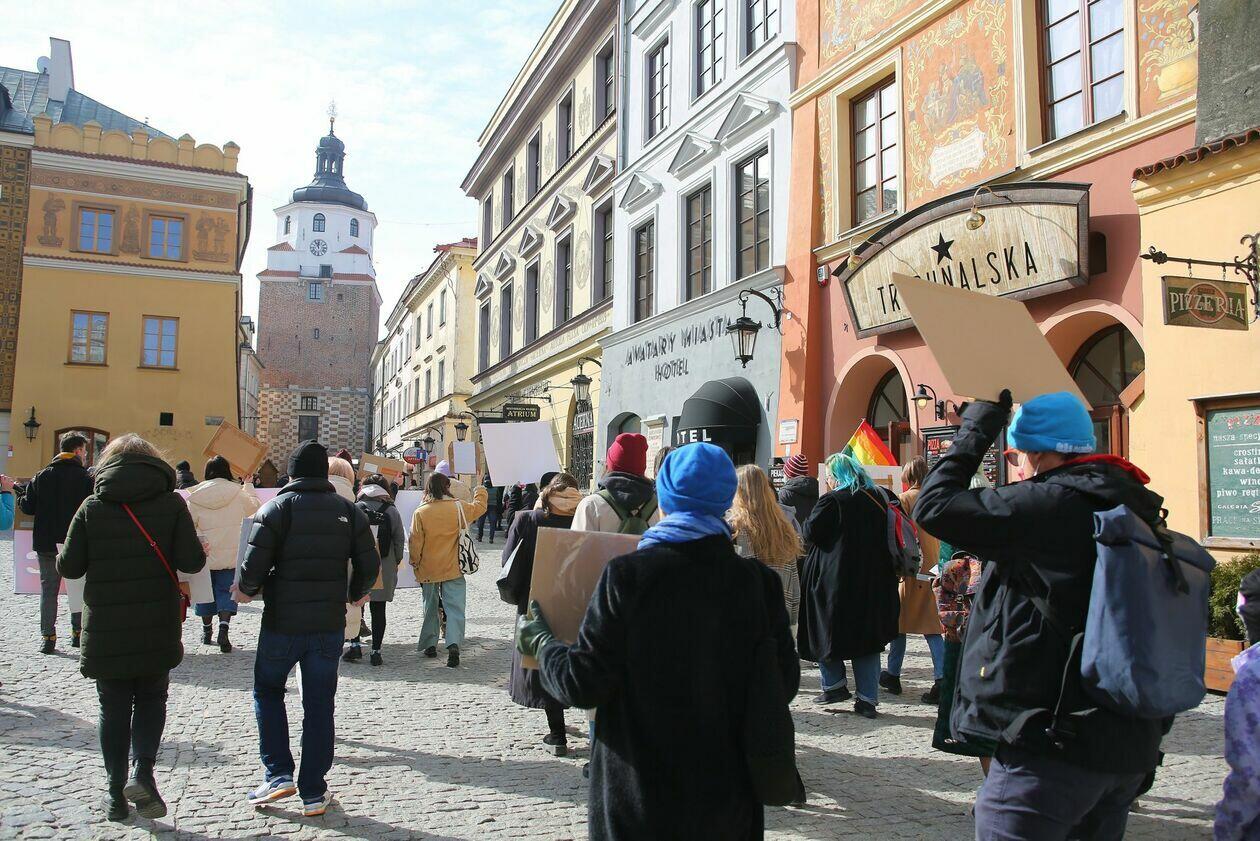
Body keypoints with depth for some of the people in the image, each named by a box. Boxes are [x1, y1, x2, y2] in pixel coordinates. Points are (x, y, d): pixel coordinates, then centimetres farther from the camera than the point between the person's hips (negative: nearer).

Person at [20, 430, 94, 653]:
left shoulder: (42, 476, 2)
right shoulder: (86, 478, -8)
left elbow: (27, 507, 1)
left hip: (46, 544, 2)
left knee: (48, 590, 9)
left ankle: (47, 637, 6)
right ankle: (78, 632, 15)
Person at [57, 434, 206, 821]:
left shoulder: (92, 506, -1)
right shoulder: (171, 503, -4)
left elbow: (69, 566, -2)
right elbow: (192, 562, -12)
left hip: (105, 629, 1)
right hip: (157, 628, 0)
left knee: (114, 708, 12)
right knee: (151, 698, 16)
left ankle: (116, 793, 16)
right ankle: (143, 771, -1)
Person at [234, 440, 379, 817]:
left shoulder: (276, 508, -8)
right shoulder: (349, 511, 1)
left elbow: (254, 563, -15)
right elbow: (369, 564, 1)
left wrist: (246, 590, 6)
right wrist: (355, 595, 20)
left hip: (282, 622, -2)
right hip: (330, 624, 3)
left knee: (267, 691, 19)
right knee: (319, 705, 10)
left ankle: (278, 774, 11)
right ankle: (313, 793, 15)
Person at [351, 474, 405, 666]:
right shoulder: (392, 511, -3)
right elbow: (400, 541, 0)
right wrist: (395, 564, 12)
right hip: (384, 570, 1)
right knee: (378, 610, 7)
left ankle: (355, 643, 12)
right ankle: (376, 651, 8)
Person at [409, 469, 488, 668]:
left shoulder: (420, 513, -9)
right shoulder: (459, 507, -6)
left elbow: (415, 542, -5)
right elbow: (479, 507, 14)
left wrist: (415, 563, 10)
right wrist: (480, 487, 29)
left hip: (428, 569, 1)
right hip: (453, 569, -1)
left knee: (430, 607, 17)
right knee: (455, 607, -1)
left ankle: (429, 644, 23)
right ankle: (454, 644, -18)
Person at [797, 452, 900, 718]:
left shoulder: (831, 501, -12)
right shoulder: (877, 499, 6)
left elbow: (810, 532, -13)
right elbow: (886, 538, 14)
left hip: (834, 580, -5)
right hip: (872, 584, 5)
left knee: (826, 631, 13)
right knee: (866, 634, 9)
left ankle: (835, 685, 16)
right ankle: (868, 699, 7)